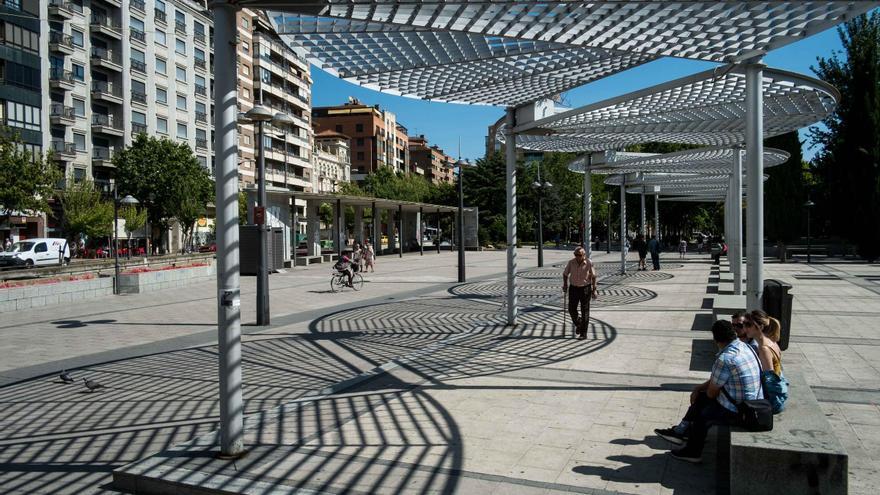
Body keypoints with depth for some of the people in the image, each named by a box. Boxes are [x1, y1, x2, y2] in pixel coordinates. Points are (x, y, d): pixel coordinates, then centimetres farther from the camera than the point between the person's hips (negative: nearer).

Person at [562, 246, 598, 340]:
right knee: (571, 309, 1)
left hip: (585, 288, -2)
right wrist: (565, 284, -4)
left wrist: (594, 290, -3)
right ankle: (578, 323, 33)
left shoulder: (589, 263, -12)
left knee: (585, 311, 0)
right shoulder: (571, 262, -6)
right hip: (573, 288, 2)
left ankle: (583, 334, 7)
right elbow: (565, 274, 8)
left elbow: (593, 277, -3)